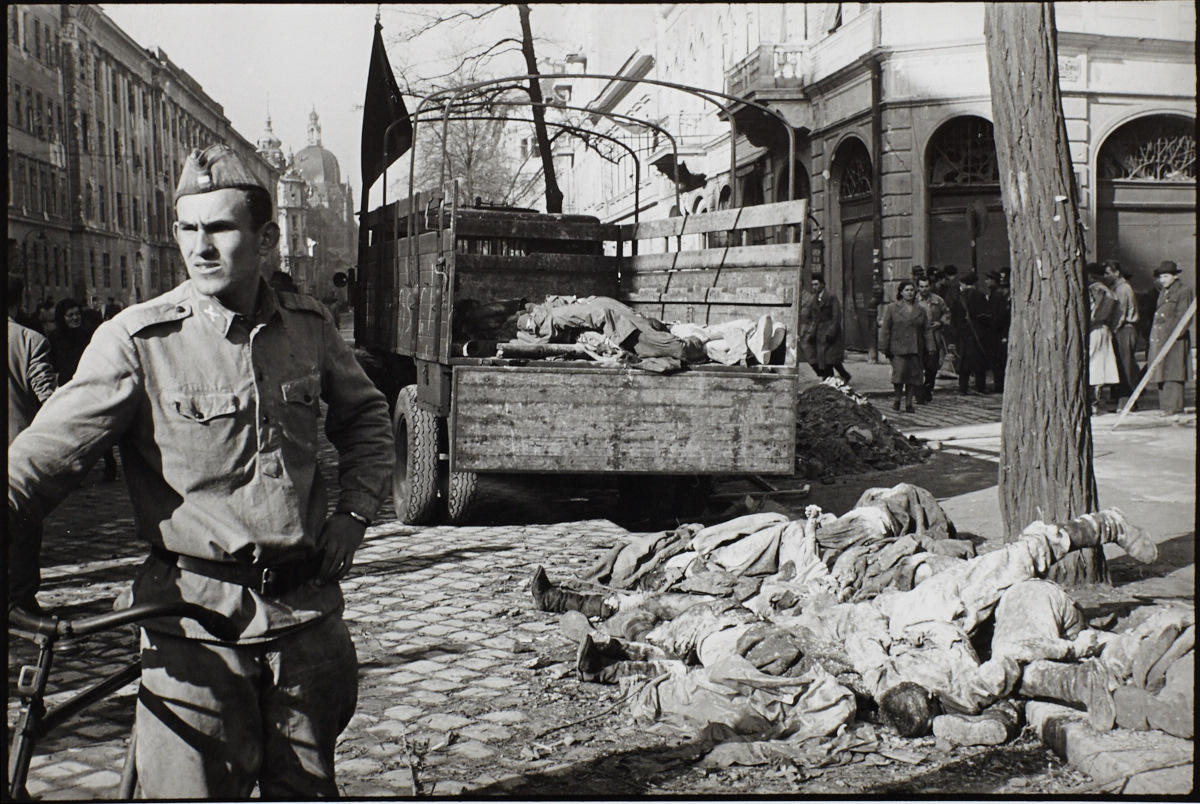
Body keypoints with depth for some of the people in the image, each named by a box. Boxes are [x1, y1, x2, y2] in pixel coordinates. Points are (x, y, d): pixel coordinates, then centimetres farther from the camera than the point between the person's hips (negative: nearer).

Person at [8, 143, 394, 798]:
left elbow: (364, 416, 21)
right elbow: (49, 451, -15)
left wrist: (355, 510, 9)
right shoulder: (137, 339, -9)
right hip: (195, 623, -4)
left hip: (306, 608, 4)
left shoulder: (309, 326, 4)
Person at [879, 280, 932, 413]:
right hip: (898, 348, -3)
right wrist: (884, 348, -4)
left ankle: (909, 402, 9)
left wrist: (930, 347, 5)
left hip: (915, 350, 3)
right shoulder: (891, 308, 4)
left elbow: (927, 330, 14)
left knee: (914, 374, 0)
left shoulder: (920, 310, 13)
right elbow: (885, 329, 2)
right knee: (899, 372, -14)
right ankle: (897, 398, 7)